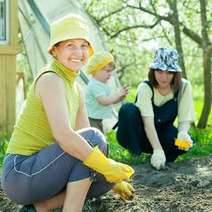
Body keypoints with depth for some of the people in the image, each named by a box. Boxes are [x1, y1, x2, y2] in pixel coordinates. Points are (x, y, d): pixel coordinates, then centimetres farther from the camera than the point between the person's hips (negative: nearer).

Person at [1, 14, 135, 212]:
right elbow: (63, 135, -29)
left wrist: (114, 178, 7)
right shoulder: (50, 79, -15)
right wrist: (106, 165, -25)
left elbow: (87, 140, 13)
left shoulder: (76, 88, 12)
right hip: (20, 174, -9)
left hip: (39, 170, 9)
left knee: (109, 178, 6)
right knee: (92, 137, -21)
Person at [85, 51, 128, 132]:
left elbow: (111, 100, 19)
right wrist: (118, 93, -18)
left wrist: (122, 95, 0)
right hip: (91, 120, -11)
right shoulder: (95, 85, -19)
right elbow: (104, 101, -29)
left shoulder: (103, 84, 13)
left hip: (98, 120, 11)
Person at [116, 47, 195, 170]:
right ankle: (134, 155, -19)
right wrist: (157, 149, -45)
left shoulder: (184, 87, -13)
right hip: (142, 135, -2)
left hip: (162, 134, 2)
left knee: (185, 142, -31)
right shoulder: (145, 87, -22)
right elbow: (148, 122, -32)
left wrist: (183, 132, -40)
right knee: (128, 109, -32)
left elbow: (185, 119, -16)